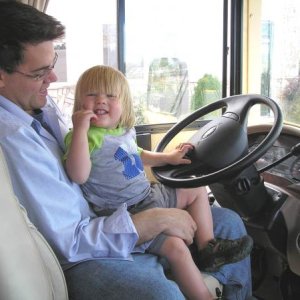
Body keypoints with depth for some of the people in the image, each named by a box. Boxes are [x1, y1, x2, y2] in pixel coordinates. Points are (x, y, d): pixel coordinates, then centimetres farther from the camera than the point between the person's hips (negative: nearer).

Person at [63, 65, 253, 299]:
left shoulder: (124, 131, 9)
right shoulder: (87, 137, -18)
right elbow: (79, 176, -34)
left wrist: (167, 157, 24)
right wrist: (80, 129, -36)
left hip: (148, 195, 10)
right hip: (126, 213, -10)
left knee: (197, 190, 19)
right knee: (175, 246, -25)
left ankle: (208, 247, 19)